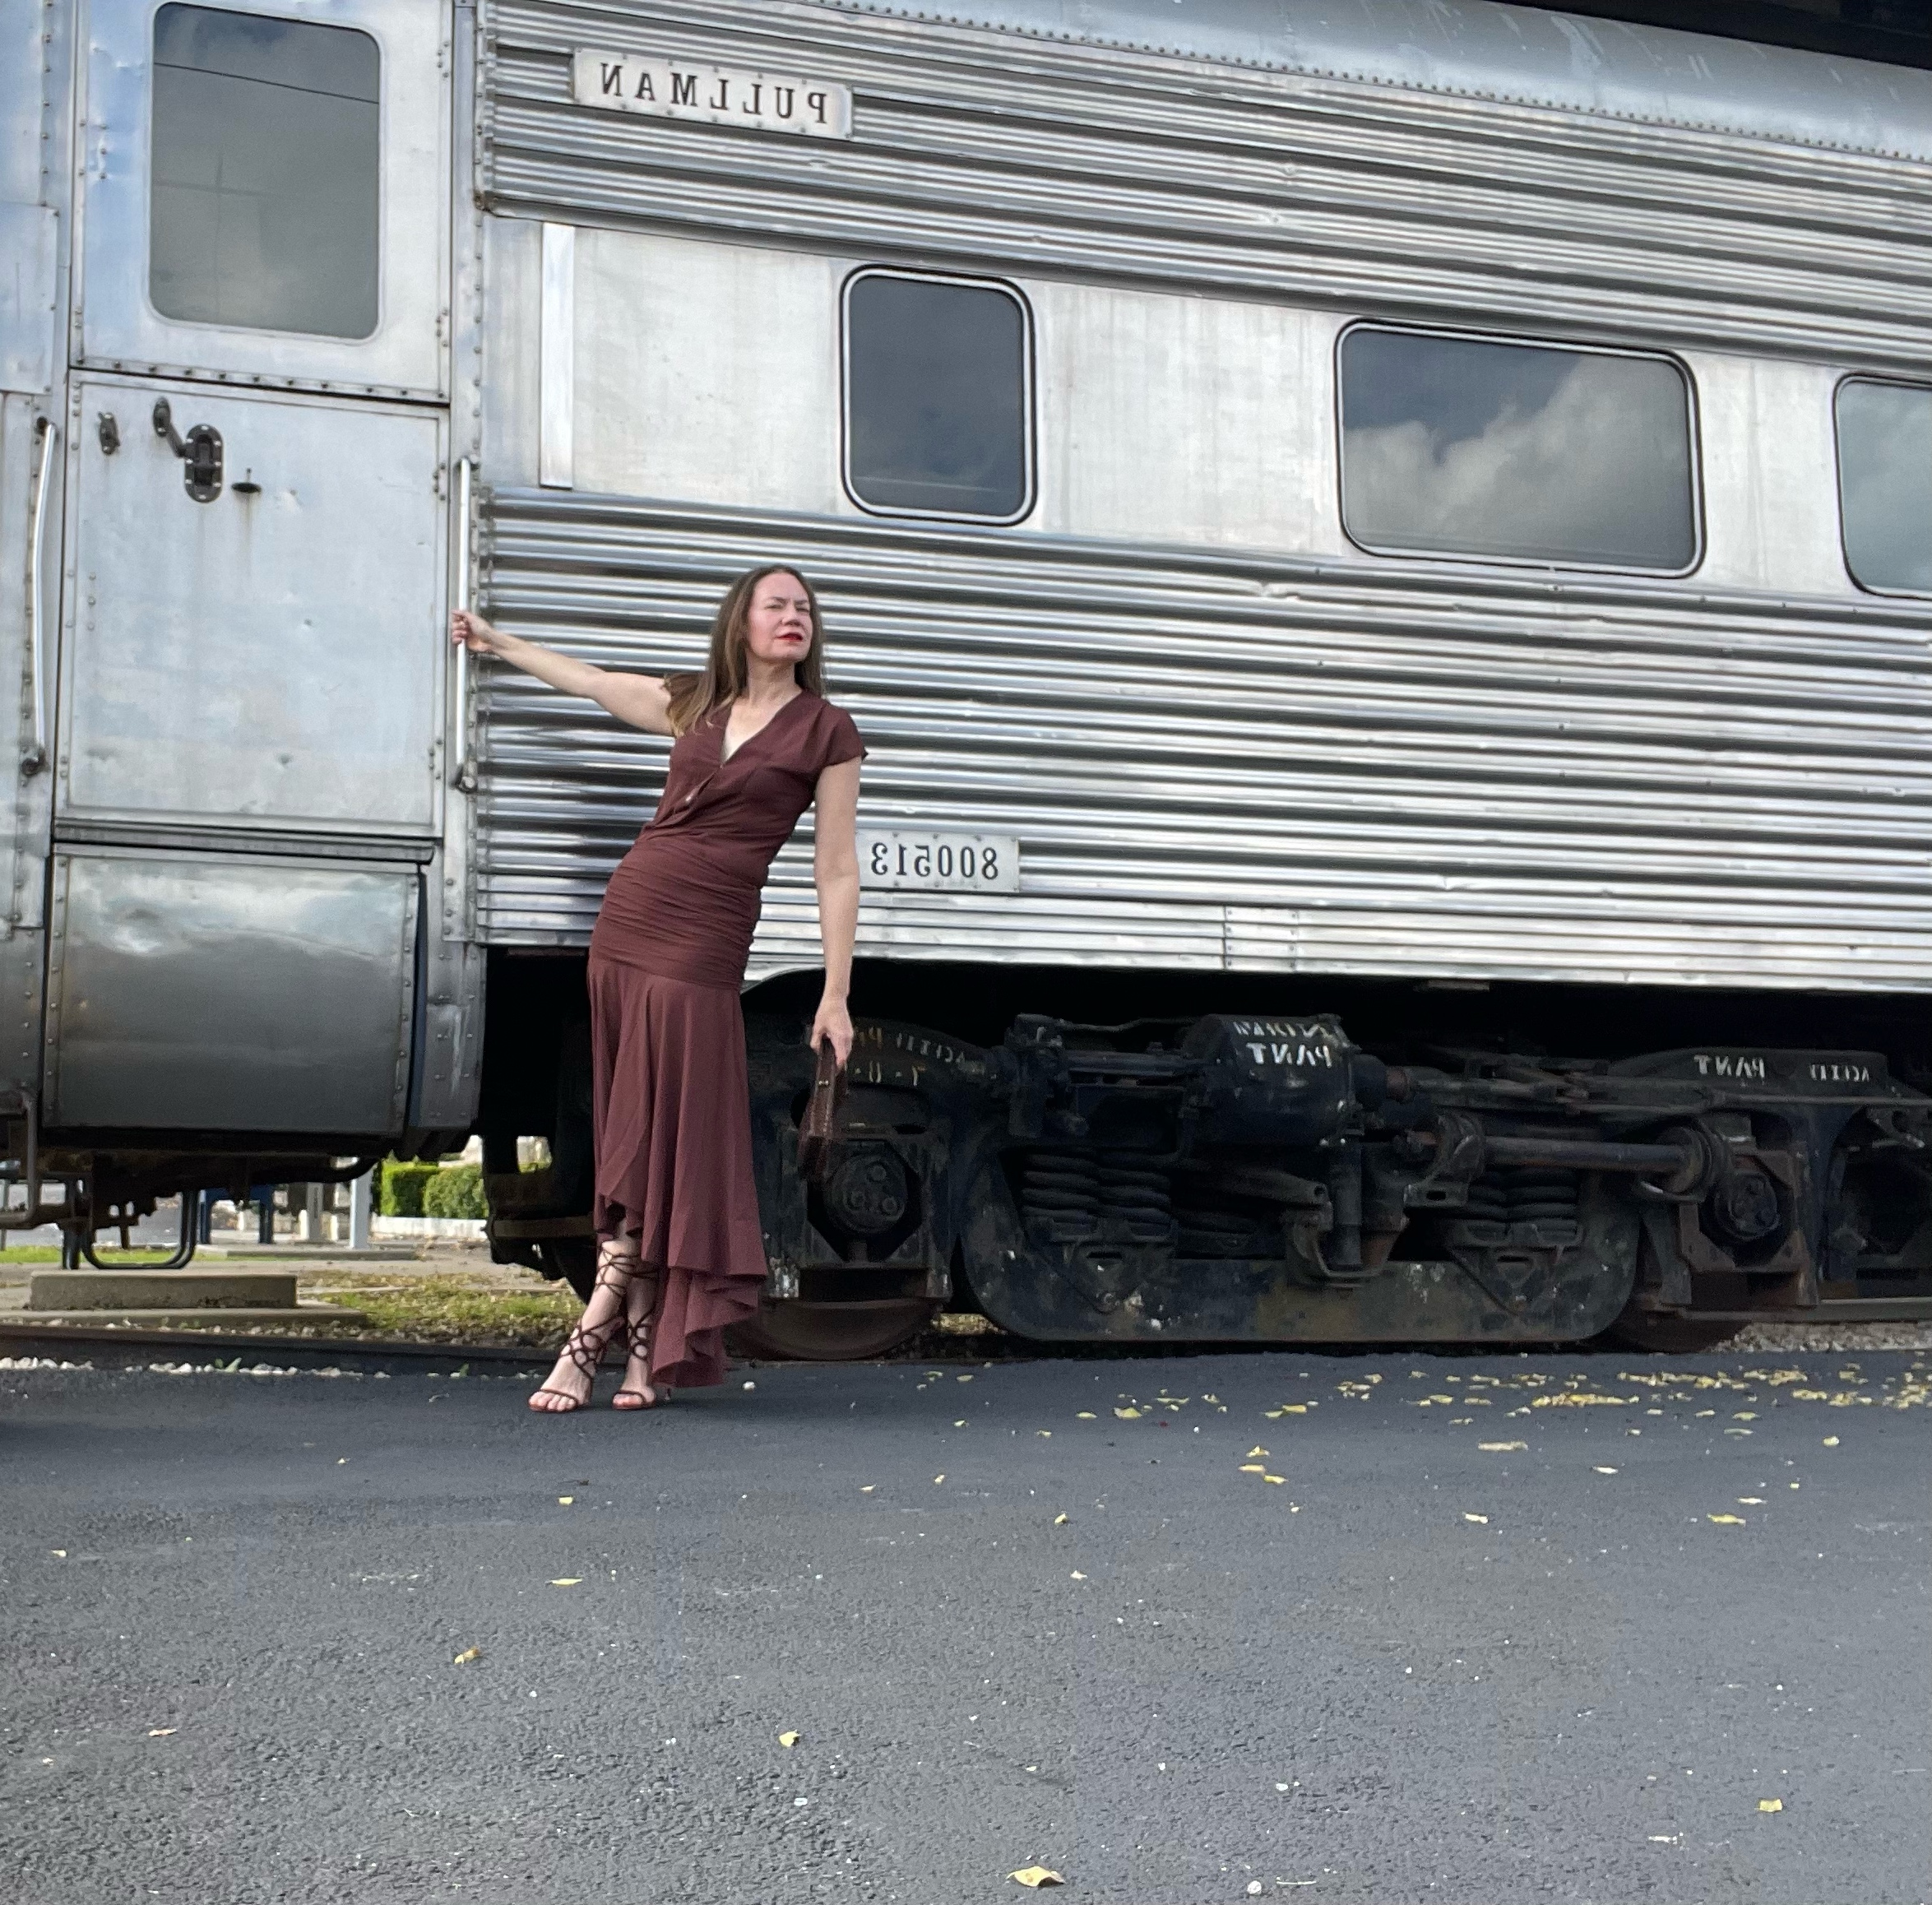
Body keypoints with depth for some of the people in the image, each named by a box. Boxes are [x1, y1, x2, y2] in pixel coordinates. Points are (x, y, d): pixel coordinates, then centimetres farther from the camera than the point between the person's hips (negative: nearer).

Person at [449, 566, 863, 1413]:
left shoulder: (826, 731, -1)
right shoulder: (695, 705, 13)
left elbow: (836, 873, -3)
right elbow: (586, 678, 28)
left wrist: (836, 995, -8)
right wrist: (496, 640, 39)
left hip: (703, 947, -5)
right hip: (626, 922, 6)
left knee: (663, 1141, -7)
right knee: (628, 1137, 5)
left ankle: (591, 1340, -4)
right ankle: (642, 1345, 10)